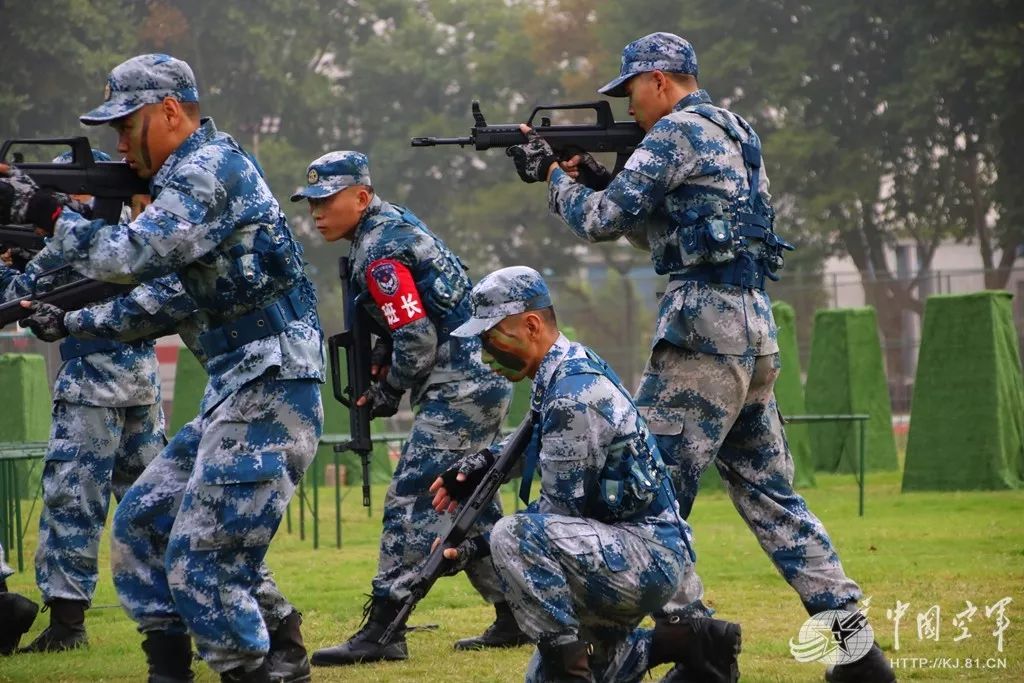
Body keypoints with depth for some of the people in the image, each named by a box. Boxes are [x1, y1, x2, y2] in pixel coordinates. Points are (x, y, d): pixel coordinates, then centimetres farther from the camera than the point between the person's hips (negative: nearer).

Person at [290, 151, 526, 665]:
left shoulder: (379, 254, -15)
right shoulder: (396, 223, 15)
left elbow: (418, 341, -20)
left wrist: (387, 393, -5)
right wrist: (380, 357, 10)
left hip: (456, 392, -11)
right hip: (481, 383, 11)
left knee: (410, 503, -13)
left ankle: (382, 632, -16)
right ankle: (515, 620, 22)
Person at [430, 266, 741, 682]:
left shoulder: (572, 393, -21)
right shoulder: (575, 364, 9)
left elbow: (560, 508, -20)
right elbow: (544, 445, 28)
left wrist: (476, 544, -16)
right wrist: (482, 465, 12)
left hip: (649, 555, -10)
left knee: (513, 536, -30)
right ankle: (686, 645, 14)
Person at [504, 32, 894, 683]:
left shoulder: (678, 132, -8)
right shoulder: (734, 134, 21)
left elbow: (601, 221, -7)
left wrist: (555, 176, 9)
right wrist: (602, 179, 20)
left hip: (704, 325, -9)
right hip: (755, 329, 9)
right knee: (771, 494, 11)